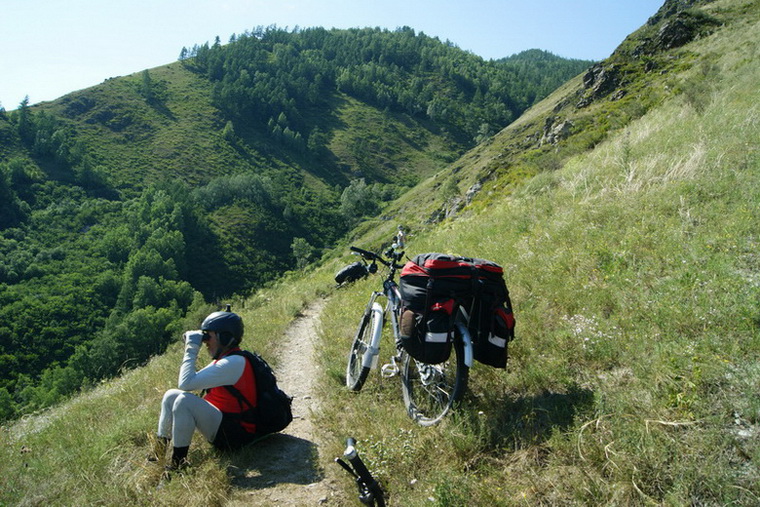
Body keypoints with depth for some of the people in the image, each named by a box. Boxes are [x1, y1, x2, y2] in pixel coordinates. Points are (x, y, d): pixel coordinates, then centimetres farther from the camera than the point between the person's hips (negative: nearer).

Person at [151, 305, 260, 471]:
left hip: (234, 435, -11)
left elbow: (186, 383, -24)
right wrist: (192, 350, 9)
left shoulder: (234, 363, -22)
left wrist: (191, 350, -14)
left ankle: (178, 461, -18)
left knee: (184, 400, -28)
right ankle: (159, 451, 14)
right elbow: (195, 381, 19)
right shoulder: (225, 359, 11)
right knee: (171, 395, 9)